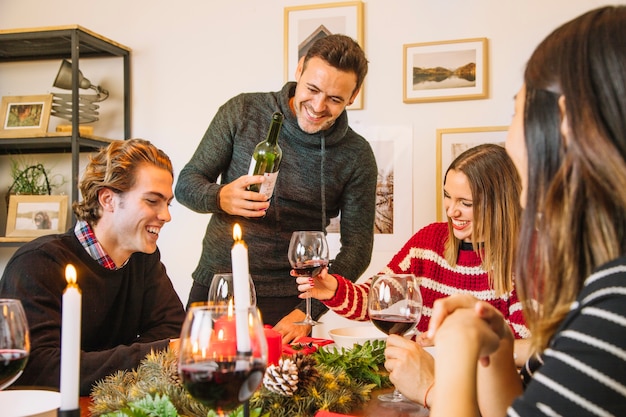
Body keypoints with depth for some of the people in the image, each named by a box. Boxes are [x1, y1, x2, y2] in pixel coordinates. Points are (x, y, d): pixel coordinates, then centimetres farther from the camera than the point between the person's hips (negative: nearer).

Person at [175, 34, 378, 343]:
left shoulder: (356, 156, -4)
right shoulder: (242, 112, -3)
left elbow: (357, 247, -2)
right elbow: (186, 184, 1)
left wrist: (308, 311, -13)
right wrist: (221, 198, -23)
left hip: (286, 304, -1)